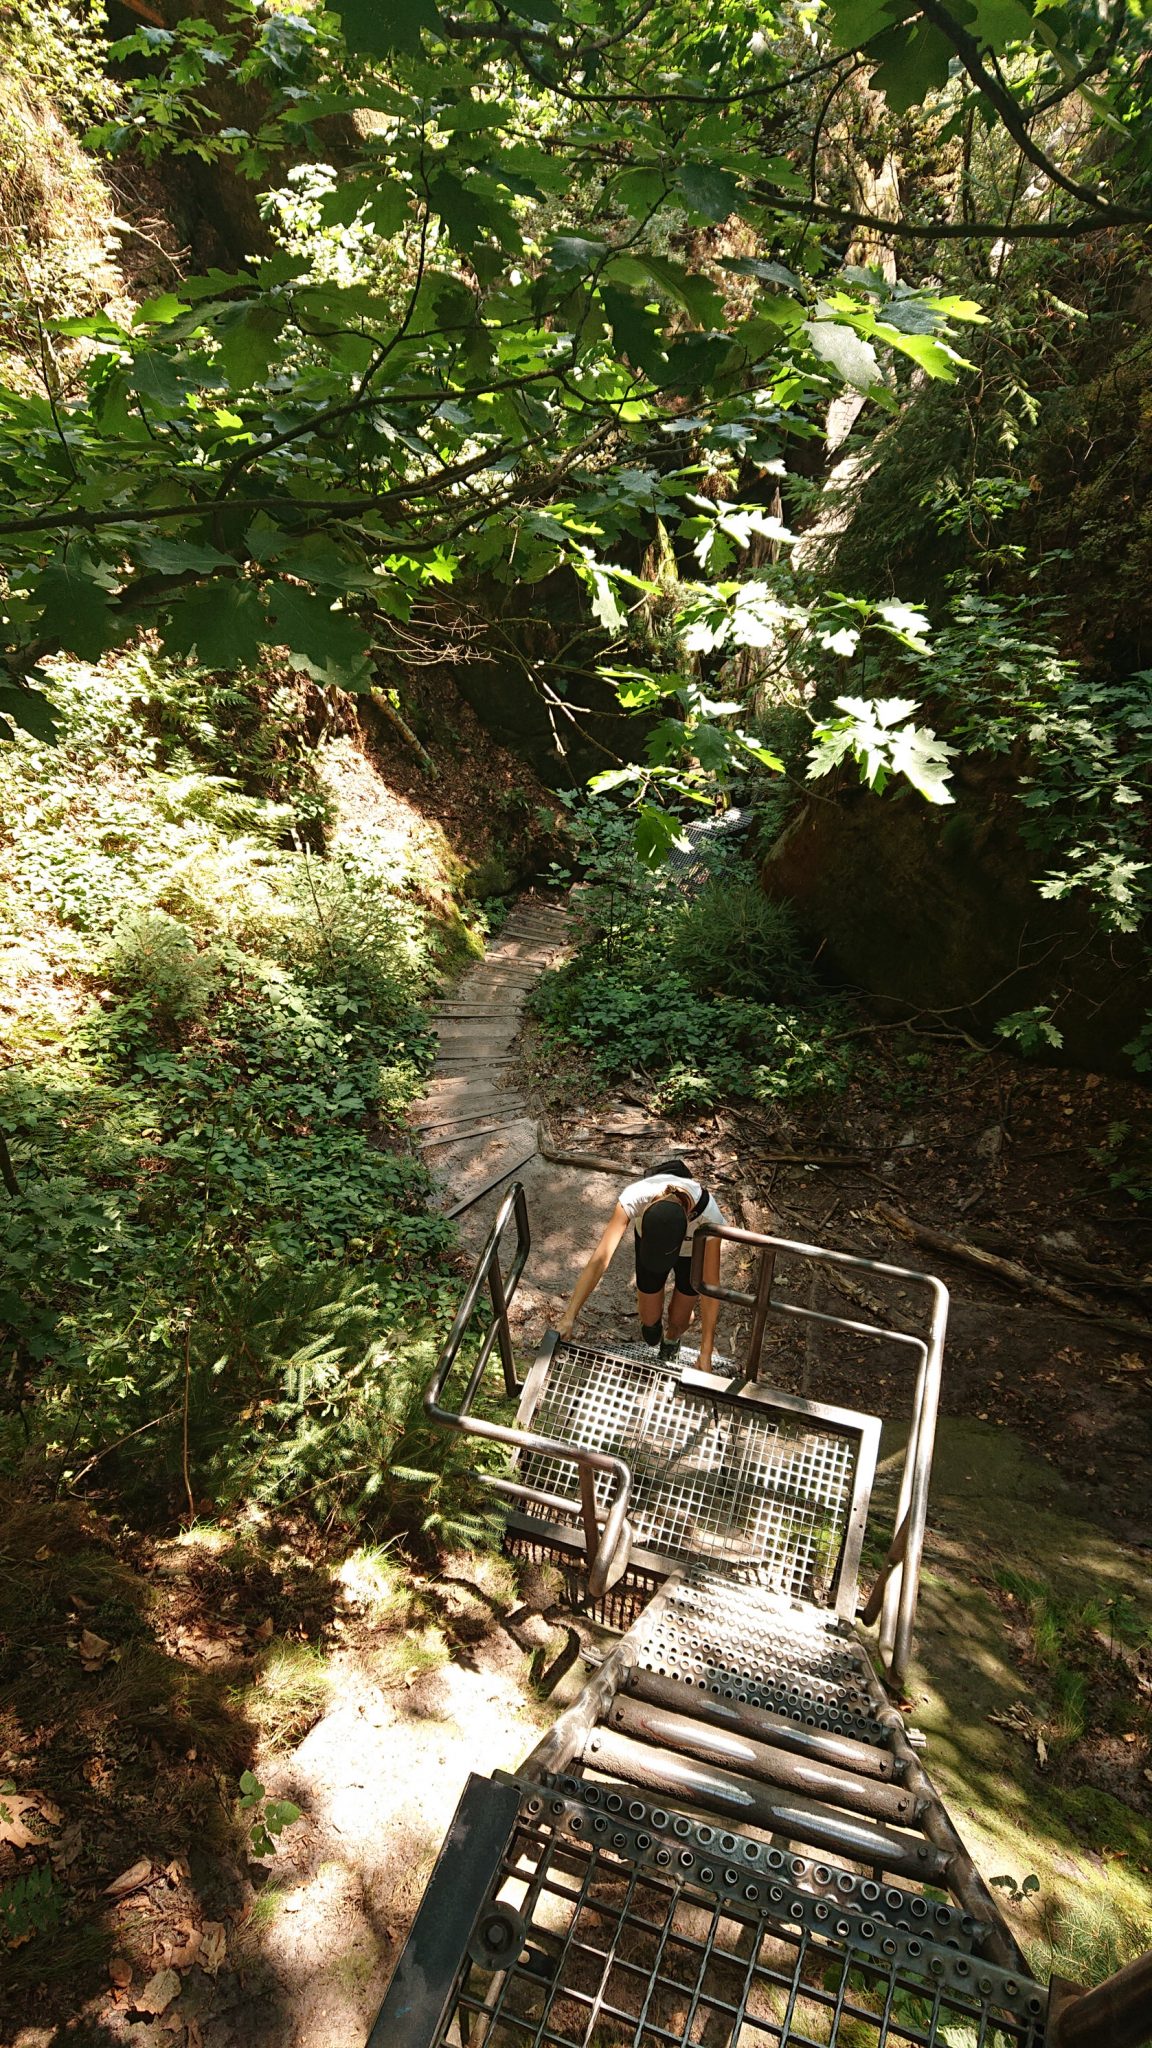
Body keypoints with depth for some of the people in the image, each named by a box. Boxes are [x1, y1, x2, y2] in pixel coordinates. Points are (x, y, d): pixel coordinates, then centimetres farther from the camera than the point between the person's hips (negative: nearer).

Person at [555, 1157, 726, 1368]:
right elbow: (600, 1259, -42)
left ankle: (672, 1339, 51)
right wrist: (569, 1317, -43)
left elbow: (710, 1285, -35)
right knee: (650, 1321, 11)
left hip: (694, 1251, -1)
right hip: (648, 1239, 1)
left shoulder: (709, 1217, -44)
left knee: (678, 1320, 13)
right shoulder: (634, 1197, -44)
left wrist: (705, 1356, -32)